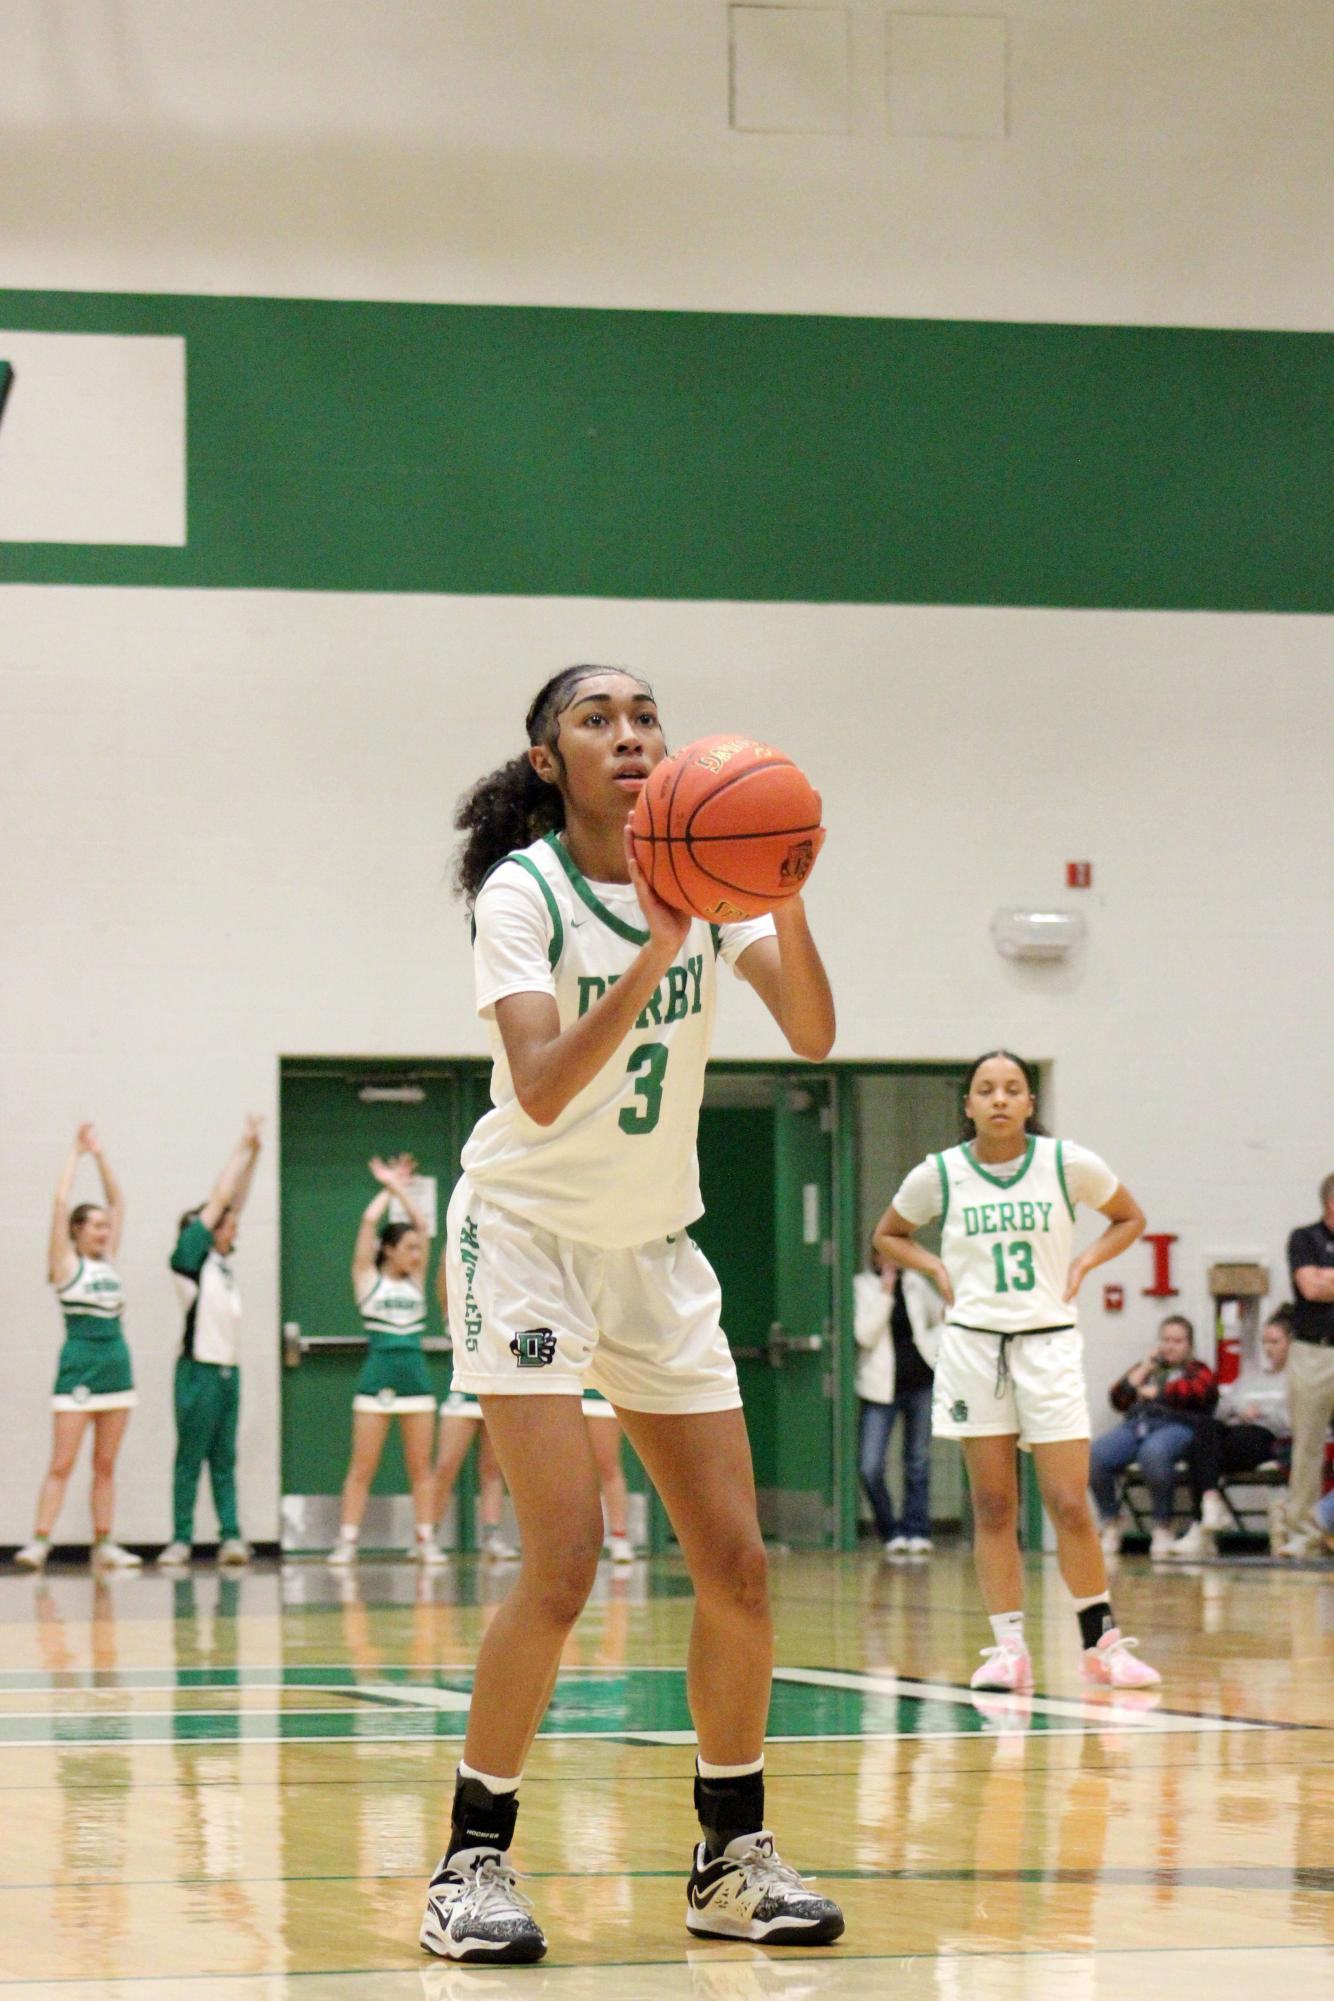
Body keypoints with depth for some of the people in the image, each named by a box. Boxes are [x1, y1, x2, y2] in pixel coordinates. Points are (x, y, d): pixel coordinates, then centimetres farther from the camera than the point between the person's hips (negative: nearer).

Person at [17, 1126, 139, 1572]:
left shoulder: (109, 1260, 13)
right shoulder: (67, 1264, -2)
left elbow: (117, 1201, 15)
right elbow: (61, 1203, -7)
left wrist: (100, 1156, 11)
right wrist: (77, 1154, 0)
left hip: (116, 1365, 6)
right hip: (79, 1365, -6)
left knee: (105, 1465, 7)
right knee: (62, 1464, -7)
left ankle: (104, 1545, 8)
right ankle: (39, 1542, -8)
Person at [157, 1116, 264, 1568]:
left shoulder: (222, 1261, 14)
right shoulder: (189, 1255, -5)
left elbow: (235, 1202, 16)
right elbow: (219, 1199, -5)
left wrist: (253, 1156, 9)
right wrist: (243, 1149, 0)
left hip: (228, 1370, 7)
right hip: (199, 1370, -7)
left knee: (224, 1459, 4)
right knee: (190, 1458, -3)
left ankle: (230, 1536, 1)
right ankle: (180, 1539, -1)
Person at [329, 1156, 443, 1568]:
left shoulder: (415, 1280, 12)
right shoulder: (368, 1279, 3)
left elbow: (421, 1224, 6)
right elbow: (369, 1222, -3)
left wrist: (401, 1189, 10)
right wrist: (388, 1190, 10)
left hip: (415, 1375, 4)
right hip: (377, 1375, -4)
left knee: (421, 1466, 3)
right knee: (362, 1467, -3)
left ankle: (425, 1539, 6)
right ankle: (347, 1541, -2)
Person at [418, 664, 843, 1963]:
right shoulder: (523, 895, -14)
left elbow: (811, 1035, -12)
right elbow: (544, 1088, -29)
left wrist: (783, 898, -28)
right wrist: (657, 946, -37)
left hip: (655, 1247, 6)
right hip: (528, 1235, -6)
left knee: (736, 1565, 2)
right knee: (564, 1562, -18)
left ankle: (732, 1859, 15)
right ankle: (473, 1860, -7)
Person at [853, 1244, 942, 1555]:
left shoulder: (916, 1284, 7)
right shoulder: (862, 1287, -2)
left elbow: (943, 1318, 23)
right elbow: (864, 1336, -15)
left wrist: (935, 1344, 5)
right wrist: (885, 1293, -18)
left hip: (920, 1383, 3)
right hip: (881, 1387, -3)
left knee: (918, 1462, 6)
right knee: (870, 1468, -10)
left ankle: (917, 1531, 12)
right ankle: (891, 1533, 5)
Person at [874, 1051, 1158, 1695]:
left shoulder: (1068, 1164, -3)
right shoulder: (939, 1174, -1)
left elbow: (1129, 1218, 13)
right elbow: (887, 1236, 16)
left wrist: (1084, 1262, -1)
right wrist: (937, 1270, 0)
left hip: (1049, 1344, -1)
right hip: (973, 1345, 1)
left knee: (1070, 1505, -5)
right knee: (993, 1508, 1)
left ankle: (1103, 1640, 9)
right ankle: (1008, 1648, 6)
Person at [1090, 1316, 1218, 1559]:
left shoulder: (1198, 1370, 22)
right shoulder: (1144, 1368, 33)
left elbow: (1194, 1391, -3)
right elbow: (1117, 1399, 19)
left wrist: (1153, 1392, 6)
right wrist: (1145, 1368, 15)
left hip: (1176, 1425, -4)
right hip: (1135, 1423, 4)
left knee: (1153, 1453, -42)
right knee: (1094, 1455, -28)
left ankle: (1163, 1527, -26)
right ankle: (1111, 1521, -8)